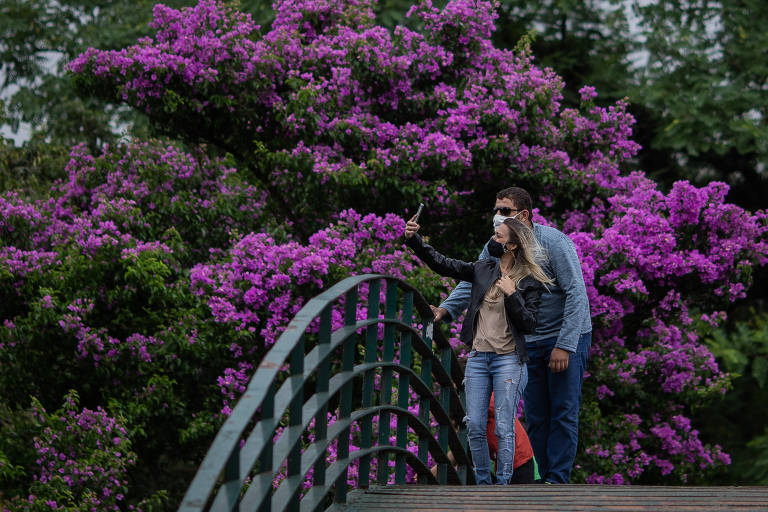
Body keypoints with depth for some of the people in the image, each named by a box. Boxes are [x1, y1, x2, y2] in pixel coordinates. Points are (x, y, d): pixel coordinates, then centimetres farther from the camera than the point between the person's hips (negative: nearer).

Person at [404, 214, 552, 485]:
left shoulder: (529, 282, -2)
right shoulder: (483, 270, 10)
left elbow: (528, 325, -6)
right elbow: (442, 264, 8)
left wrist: (512, 295, -16)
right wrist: (414, 239, -2)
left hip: (508, 360, -4)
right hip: (478, 358, 4)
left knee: (504, 429, -6)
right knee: (474, 427, 2)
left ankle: (503, 485, 1)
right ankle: (482, 484, 13)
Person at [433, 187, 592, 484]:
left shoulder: (552, 242, -16)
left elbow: (577, 294, -19)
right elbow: (473, 281, -6)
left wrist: (565, 345, -24)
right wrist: (447, 308, -26)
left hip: (567, 337, -6)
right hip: (528, 342, 6)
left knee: (563, 412, -7)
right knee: (535, 416, 7)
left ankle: (557, 480, -5)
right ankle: (541, 479, 12)